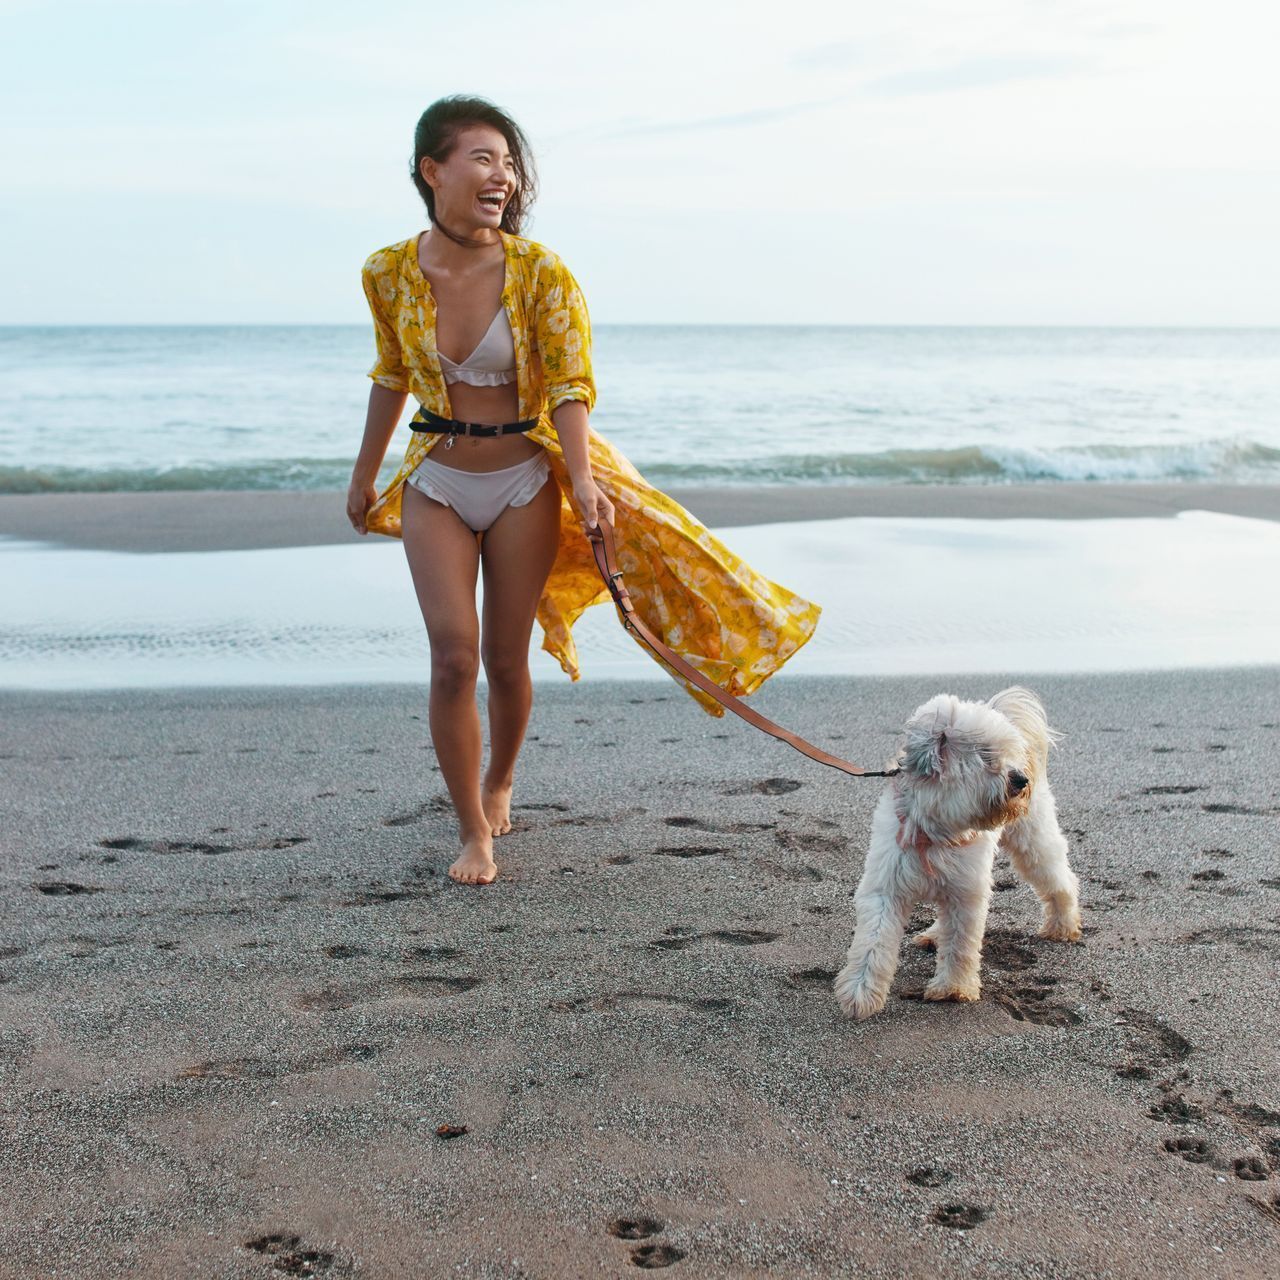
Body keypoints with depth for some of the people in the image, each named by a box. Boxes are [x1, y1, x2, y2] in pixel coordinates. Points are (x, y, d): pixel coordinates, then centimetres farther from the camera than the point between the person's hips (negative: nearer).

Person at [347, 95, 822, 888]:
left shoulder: (541, 274, -14)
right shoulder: (390, 273, -6)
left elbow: (569, 385, -16)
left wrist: (581, 480, -32)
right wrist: (366, 475, 18)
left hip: (524, 482, -1)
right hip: (437, 484, 1)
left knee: (505, 660, 7)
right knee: (453, 658, -8)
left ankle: (499, 785, 38)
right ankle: (474, 833, 8)